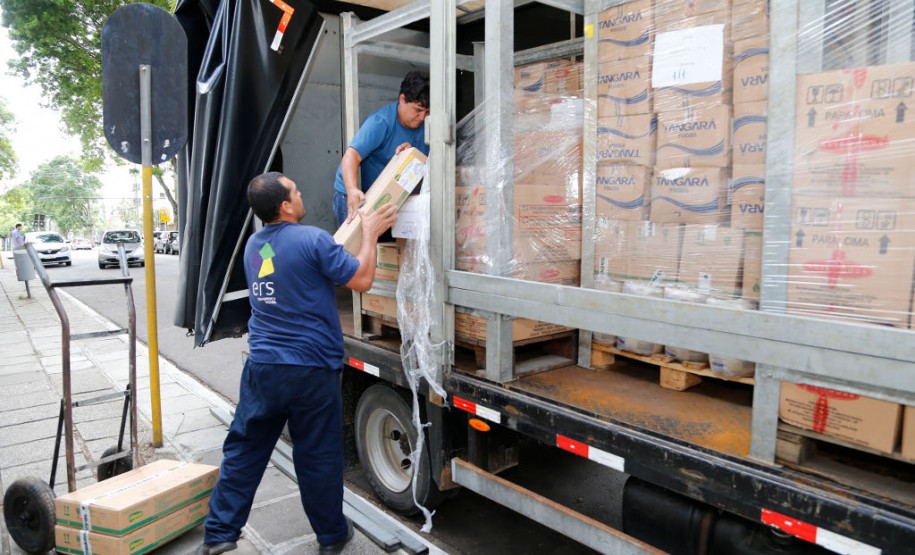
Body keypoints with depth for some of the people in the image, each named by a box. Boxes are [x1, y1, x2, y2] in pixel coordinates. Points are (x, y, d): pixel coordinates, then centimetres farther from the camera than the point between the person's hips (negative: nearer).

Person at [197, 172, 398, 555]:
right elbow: (361, 280, -10)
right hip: (312, 370, -5)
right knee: (318, 457, 9)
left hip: (262, 369, 5)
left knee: (243, 450, 16)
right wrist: (370, 235, 2)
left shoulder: (253, 245, 9)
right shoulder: (313, 240, -15)